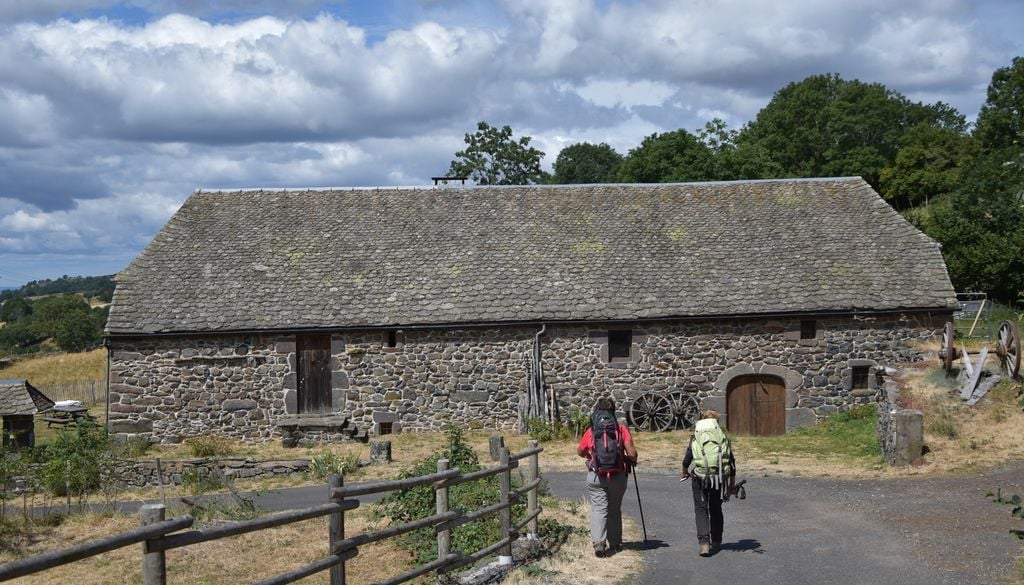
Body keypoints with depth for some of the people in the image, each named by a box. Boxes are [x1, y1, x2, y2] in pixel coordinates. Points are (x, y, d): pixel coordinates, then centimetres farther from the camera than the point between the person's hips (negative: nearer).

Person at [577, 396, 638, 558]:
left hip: (596, 476, -1)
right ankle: (615, 544, 23)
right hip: (618, 476, 1)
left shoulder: (591, 431, 4)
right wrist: (631, 460, 13)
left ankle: (598, 542, -19)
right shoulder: (621, 429, 0)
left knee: (598, 508, -2)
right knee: (614, 510, 15)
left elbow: (580, 452, 18)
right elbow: (632, 453, -8)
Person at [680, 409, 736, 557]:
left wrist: (684, 471, 28)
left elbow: (688, 457, 8)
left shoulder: (696, 436, 5)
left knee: (701, 509, 2)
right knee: (716, 509, 18)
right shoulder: (723, 436, 9)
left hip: (700, 477, -2)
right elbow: (731, 460, 9)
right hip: (720, 477, 2)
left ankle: (704, 543, -13)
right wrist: (732, 483, 16)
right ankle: (716, 542, 25)